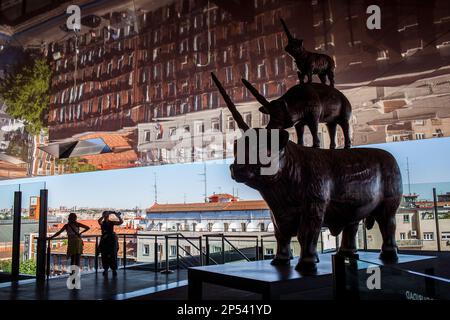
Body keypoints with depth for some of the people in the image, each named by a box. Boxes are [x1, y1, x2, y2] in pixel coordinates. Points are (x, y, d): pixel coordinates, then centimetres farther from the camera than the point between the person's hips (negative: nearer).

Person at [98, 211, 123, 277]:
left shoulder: (112, 222, 6)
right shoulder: (102, 222, 4)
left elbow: (121, 222, -4)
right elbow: (99, 220, -20)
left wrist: (118, 216, -16)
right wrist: (104, 216, -29)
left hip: (112, 240, 0)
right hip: (104, 240, 0)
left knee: (113, 255, -1)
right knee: (105, 256, 2)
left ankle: (114, 270, 4)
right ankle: (105, 269, 12)